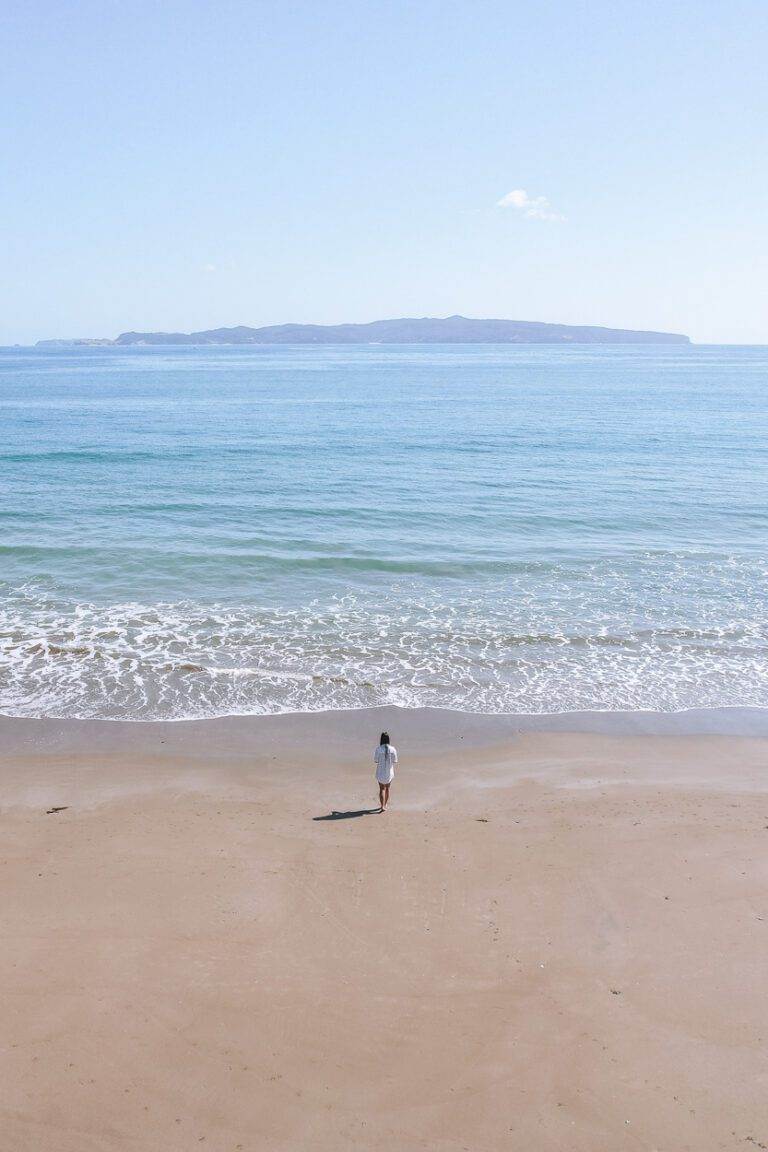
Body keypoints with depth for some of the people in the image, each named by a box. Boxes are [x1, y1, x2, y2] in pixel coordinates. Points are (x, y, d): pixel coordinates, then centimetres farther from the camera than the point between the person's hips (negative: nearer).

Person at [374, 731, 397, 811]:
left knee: (382, 789, 9)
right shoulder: (393, 749, -13)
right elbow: (395, 761, -6)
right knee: (387, 788, 21)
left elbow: (375, 761, -10)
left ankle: (382, 806, -2)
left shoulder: (378, 749, -17)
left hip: (381, 772, -2)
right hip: (389, 772, 2)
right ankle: (385, 804, 34)